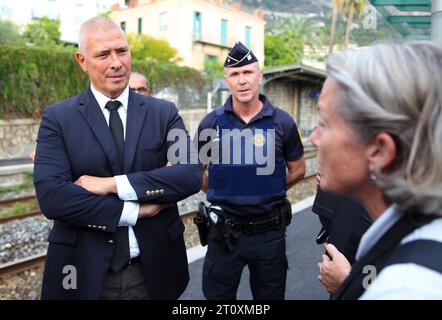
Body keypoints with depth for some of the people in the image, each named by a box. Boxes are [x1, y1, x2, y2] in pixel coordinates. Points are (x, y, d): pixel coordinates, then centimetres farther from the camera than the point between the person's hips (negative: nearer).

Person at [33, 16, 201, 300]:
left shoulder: (164, 113, 0)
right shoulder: (58, 118, -4)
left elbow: (192, 175, -13)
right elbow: (51, 196, -16)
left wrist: (113, 184, -19)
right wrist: (136, 211, -17)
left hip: (156, 268, 2)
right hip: (86, 272, -1)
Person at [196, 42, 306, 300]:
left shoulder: (282, 122, -5)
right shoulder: (211, 123, -4)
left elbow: (298, 170, 7)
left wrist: (268, 191, 4)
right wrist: (220, 193, 4)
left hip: (270, 232, 0)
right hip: (224, 232, 0)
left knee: (270, 295, 18)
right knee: (217, 295, 15)